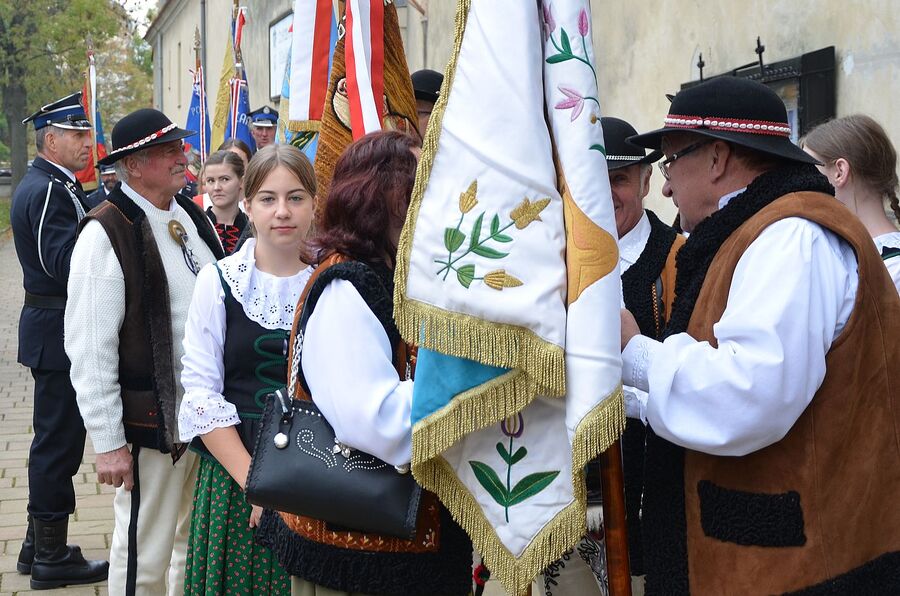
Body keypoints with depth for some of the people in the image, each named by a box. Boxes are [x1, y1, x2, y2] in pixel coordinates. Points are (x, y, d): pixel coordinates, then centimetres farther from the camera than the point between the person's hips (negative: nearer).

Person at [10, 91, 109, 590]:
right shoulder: (48, 191, -18)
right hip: (59, 330, -11)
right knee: (59, 440, -2)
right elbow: (67, 264, -26)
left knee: (54, 437, 17)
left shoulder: (46, 185, 15)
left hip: (53, 328, 11)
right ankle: (53, 557, 9)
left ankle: (38, 544, 29)